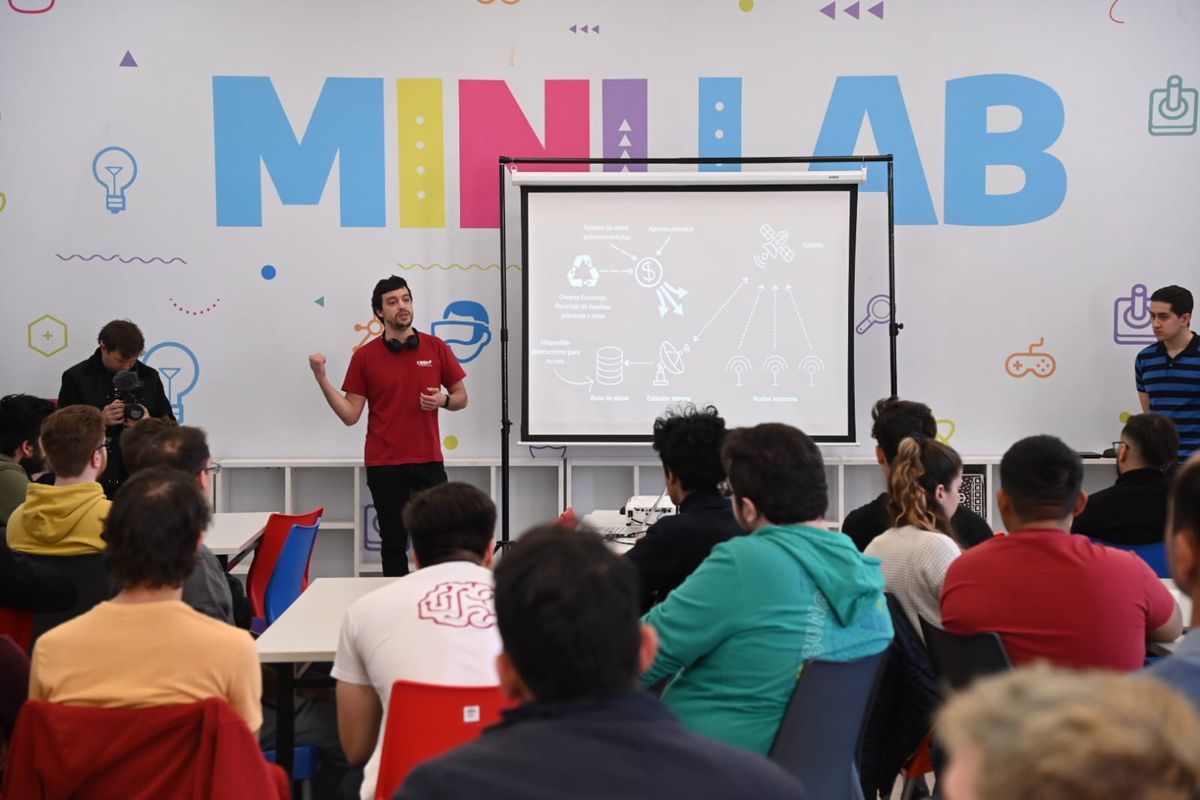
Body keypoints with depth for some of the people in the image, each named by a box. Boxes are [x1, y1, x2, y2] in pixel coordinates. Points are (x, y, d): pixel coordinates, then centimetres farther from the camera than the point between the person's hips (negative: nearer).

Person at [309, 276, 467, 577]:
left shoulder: (435, 348, 3)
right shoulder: (365, 356, 0)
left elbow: (461, 397, 10)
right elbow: (350, 415, -2)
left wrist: (443, 400, -12)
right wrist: (321, 378, -12)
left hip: (428, 461, 1)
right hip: (384, 465, -1)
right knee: (393, 543, 6)